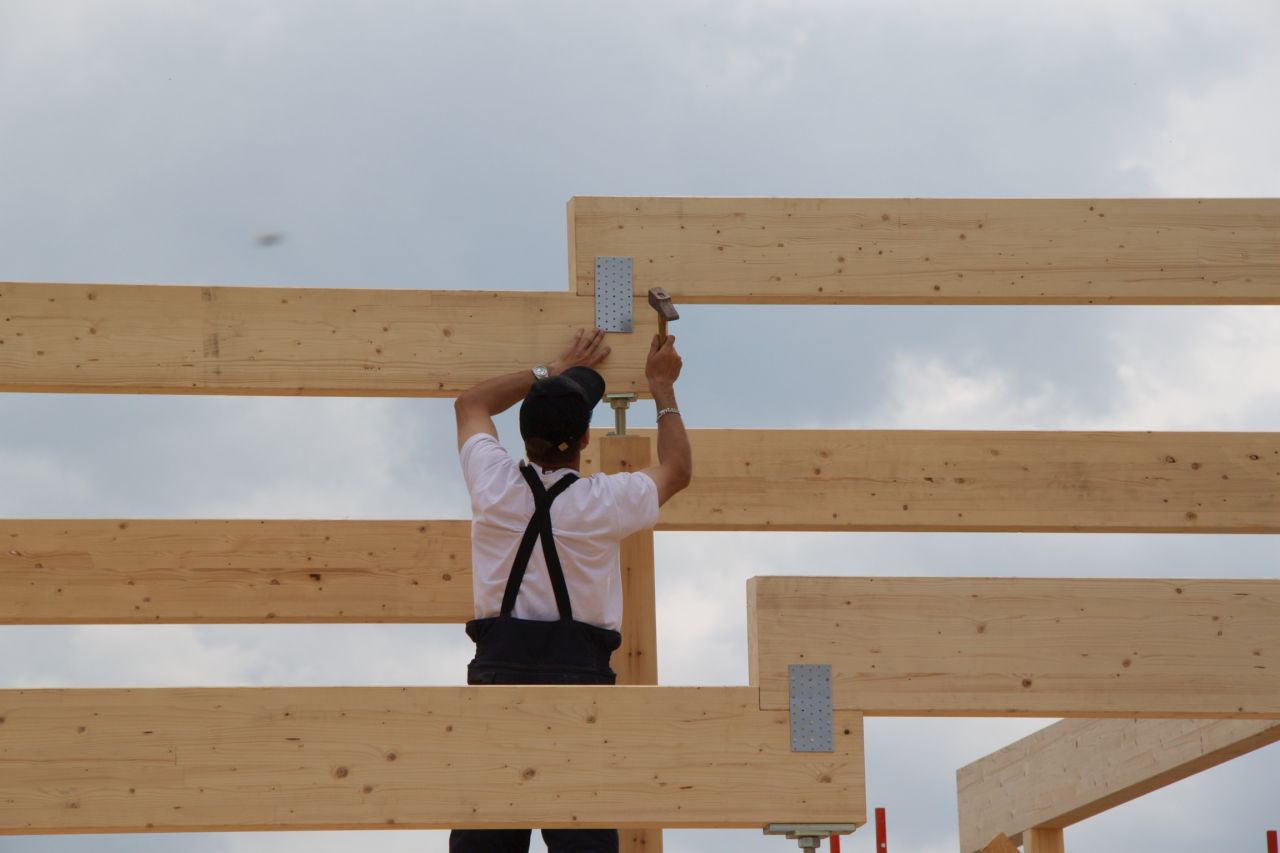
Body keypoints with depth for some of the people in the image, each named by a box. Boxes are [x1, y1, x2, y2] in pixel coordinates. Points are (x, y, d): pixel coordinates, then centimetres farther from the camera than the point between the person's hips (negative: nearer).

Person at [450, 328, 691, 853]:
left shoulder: (494, 486, 0)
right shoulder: (605, 502, -4)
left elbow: (471, 404, 23)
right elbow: (677, 469, 19)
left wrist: (553, 374, 31)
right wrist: (663, 388, 30)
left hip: (498, 668, 2)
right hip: (577, 672, -2)